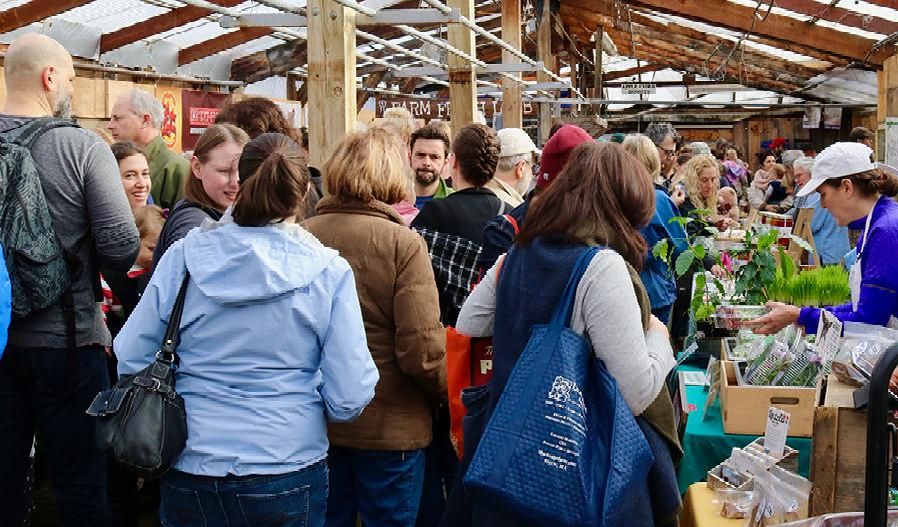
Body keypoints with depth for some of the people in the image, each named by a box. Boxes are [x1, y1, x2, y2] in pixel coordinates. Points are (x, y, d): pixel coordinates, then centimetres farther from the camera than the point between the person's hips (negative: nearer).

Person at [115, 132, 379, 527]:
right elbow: (349, 398, -12)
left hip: (189, 466, 2)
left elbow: (131, 361, 0)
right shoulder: (328, 272, -12)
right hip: (287, 471, -2)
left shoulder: (183, 256, -7)